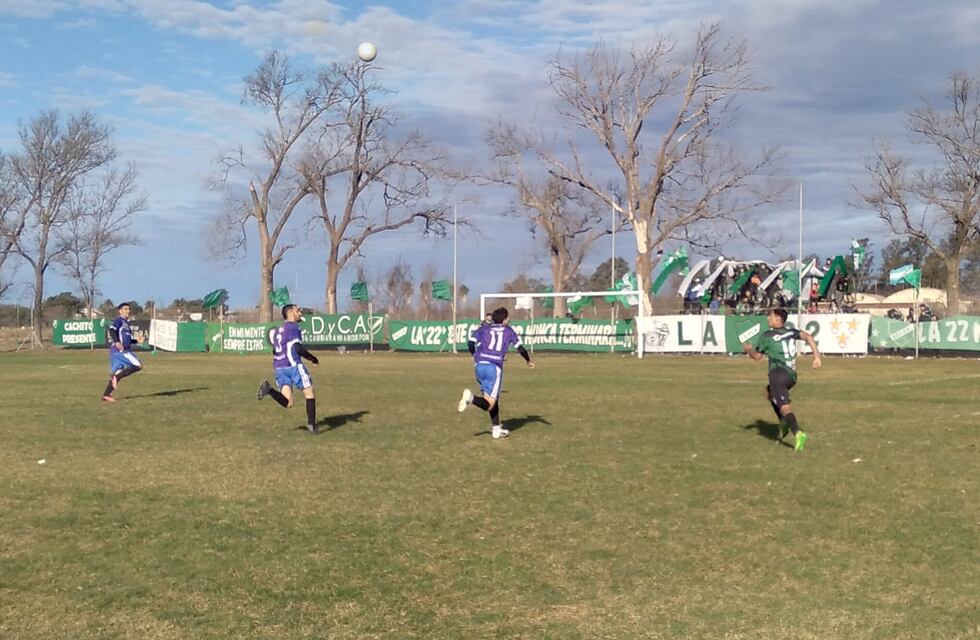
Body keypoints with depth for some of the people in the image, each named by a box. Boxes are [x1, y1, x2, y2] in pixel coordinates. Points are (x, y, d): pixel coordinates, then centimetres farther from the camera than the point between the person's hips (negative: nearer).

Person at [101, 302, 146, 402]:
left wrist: (138, 341, 25)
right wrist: (117, 342, -35)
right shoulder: (119, 320, -3)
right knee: (138, 366, -13)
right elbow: (111, 330, -22)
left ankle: (106, 395, 6)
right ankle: (116, 377, -15)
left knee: (117, 374, 8)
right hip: (119, 350, -9)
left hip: (122, 351, 9)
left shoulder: (126, 323, 25)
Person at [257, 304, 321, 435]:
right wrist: (312, 358, -3)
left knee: (287, 403, 0)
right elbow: (298, 348, -15)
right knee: (310, 394, 6)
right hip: (293, 365, -7)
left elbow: (275, 352, 26)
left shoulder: (278, 330, 23)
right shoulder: (293, 327, -3)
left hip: (278, 367, 7)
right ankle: (311, 426, 3)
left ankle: (269, 389, -21)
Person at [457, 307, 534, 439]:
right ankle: (471, 398, -30)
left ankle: (496, 429, 19)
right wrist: (529, 361, 28)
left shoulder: (483, 329, 18)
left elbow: (470, 343, 7)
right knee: (490, 405, -3)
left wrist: (475, 357, 25)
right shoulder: (508, 331, 12)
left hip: (480, 365, 5)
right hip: (495, 367, -5)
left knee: (493, 398, 20)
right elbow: (520, 348, 10)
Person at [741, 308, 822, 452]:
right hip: (792, 376, 7)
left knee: (785, 407, -18)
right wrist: (816, 356, -4)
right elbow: (808, 337, 0)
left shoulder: (766, 336, 3)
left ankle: (798, 432, -42)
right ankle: (784, 423, 24)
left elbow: (757, 356, 13)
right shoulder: (791, 332, 15)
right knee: (769, 392, 32)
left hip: (778, 374, -7)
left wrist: (748, 349, 33)